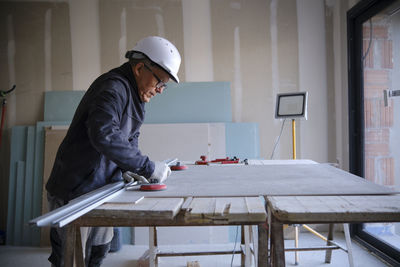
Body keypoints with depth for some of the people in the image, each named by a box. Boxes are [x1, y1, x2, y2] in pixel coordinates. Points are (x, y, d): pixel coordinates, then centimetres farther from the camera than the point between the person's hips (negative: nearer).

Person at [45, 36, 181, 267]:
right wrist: (148, 167, -31)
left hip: (100, 190, 9)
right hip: (74, 192, -9)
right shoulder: (113, 88, -21)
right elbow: (104, 135, -38)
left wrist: (126, 167, -1)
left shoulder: (134, 95, 11)